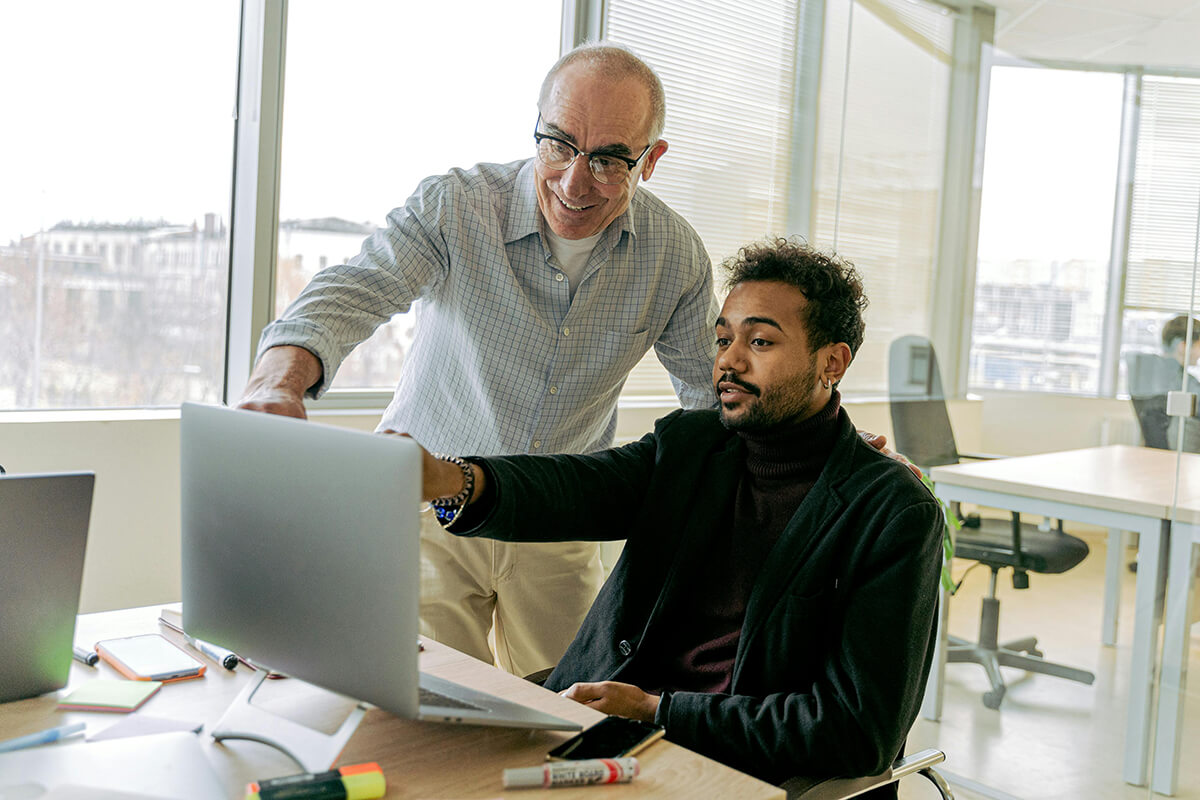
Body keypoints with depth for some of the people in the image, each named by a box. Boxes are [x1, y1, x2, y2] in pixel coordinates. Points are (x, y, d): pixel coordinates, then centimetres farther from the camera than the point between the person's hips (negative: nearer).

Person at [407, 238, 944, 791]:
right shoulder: (689, 441, 9)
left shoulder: (895, 513, -7)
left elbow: (861, 730, -13)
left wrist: (655, 709, -14)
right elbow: (576, 487, -11)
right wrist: (454, 480, -33)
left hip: (745, 775, -5)